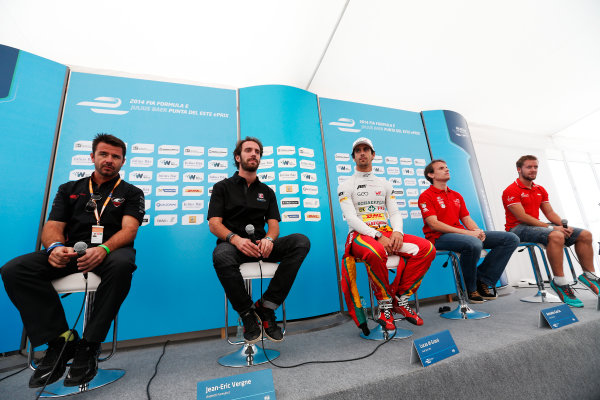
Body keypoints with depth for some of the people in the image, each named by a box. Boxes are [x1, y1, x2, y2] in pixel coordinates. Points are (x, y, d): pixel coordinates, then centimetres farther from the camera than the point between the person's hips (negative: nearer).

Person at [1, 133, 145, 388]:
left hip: (110, 252, -4)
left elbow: (129, 229, -4)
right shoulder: (69, 189, 22)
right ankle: (61, 339, -13)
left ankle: (89, 345, -21)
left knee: (122, 263, -37)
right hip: (71, 252, 4)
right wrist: (55, 247, -14)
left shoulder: (131, 193, 12)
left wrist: (104, 249, -24)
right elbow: (52, 226, 11)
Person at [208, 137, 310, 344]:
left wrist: (268, 239, -17)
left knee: (301, 241, -23)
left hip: (260, 245, 3)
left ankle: (266, 306, -20)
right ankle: (248, 314, -15)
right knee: (221, 256, -39)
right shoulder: (222, 187, 11)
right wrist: (236, 239, -23)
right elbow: (214, 224, -2)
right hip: (233, 244, -2)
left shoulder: (267, 191, 19)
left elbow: (273, 224, 8)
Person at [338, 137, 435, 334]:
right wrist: (378, 236, -20)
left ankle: (400, 298, -5)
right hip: (361, 235, -5)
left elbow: (395, 212, 13)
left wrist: (397, 232, -10)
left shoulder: (384, 184, 21)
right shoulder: (345, 186, 6)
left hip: (387, 233, 5)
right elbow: (351, 218, -8)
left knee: (427, 248, -16)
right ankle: (384, 303, -12)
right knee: (376, 252, -39)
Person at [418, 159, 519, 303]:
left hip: (462, 233, 8)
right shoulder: (426, 196, -4)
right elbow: (434, 224, -14)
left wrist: (477, 231, -5)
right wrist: (466, 232, -18)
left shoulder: (457, 196, 22)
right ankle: (470, 289, -11)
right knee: (473, 244, -37)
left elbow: (467, 219, 18)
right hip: (440, 237, -8)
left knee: (511, 238, 0)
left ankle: (483, 281, -2)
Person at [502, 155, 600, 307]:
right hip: (518, 229, -9)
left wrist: (564, 225, -5)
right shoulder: (511, 191, -10)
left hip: (536, 225, 9)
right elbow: (521, 217, -17)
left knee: (585, 235, 4)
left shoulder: (540, 190, 18)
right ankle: (559, 282, -25)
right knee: (556, 236, -34)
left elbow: (550, 212, 15)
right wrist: (551, 227, -19)